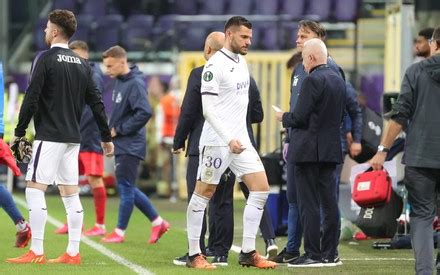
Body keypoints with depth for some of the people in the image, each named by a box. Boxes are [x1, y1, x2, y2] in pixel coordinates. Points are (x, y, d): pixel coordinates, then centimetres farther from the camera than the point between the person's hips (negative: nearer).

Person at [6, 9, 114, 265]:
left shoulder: (46, 59, -8)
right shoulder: (82, 64, 10)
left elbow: (32, 98, -13)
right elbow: (96, 102, 11)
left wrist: (19, 132, -7)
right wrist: (107, 137, 16)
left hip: (49, 136, -7)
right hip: (73, 138, 7)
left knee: (35, 189, -5)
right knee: (71, 194, 8)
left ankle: (36, 252, -10)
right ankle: (73, 253, 6)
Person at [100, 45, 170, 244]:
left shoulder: (135, 84, -16)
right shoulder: (120, 82, 11)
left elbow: (144, 113, -25)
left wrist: (119, 129, -18)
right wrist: (113, 131, 7)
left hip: (130, 146, -9)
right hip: (121, 145, 9)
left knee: (125, 187, -1)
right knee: (127, 188, 12)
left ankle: (120, 232, 7)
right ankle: (158, 222, 19)